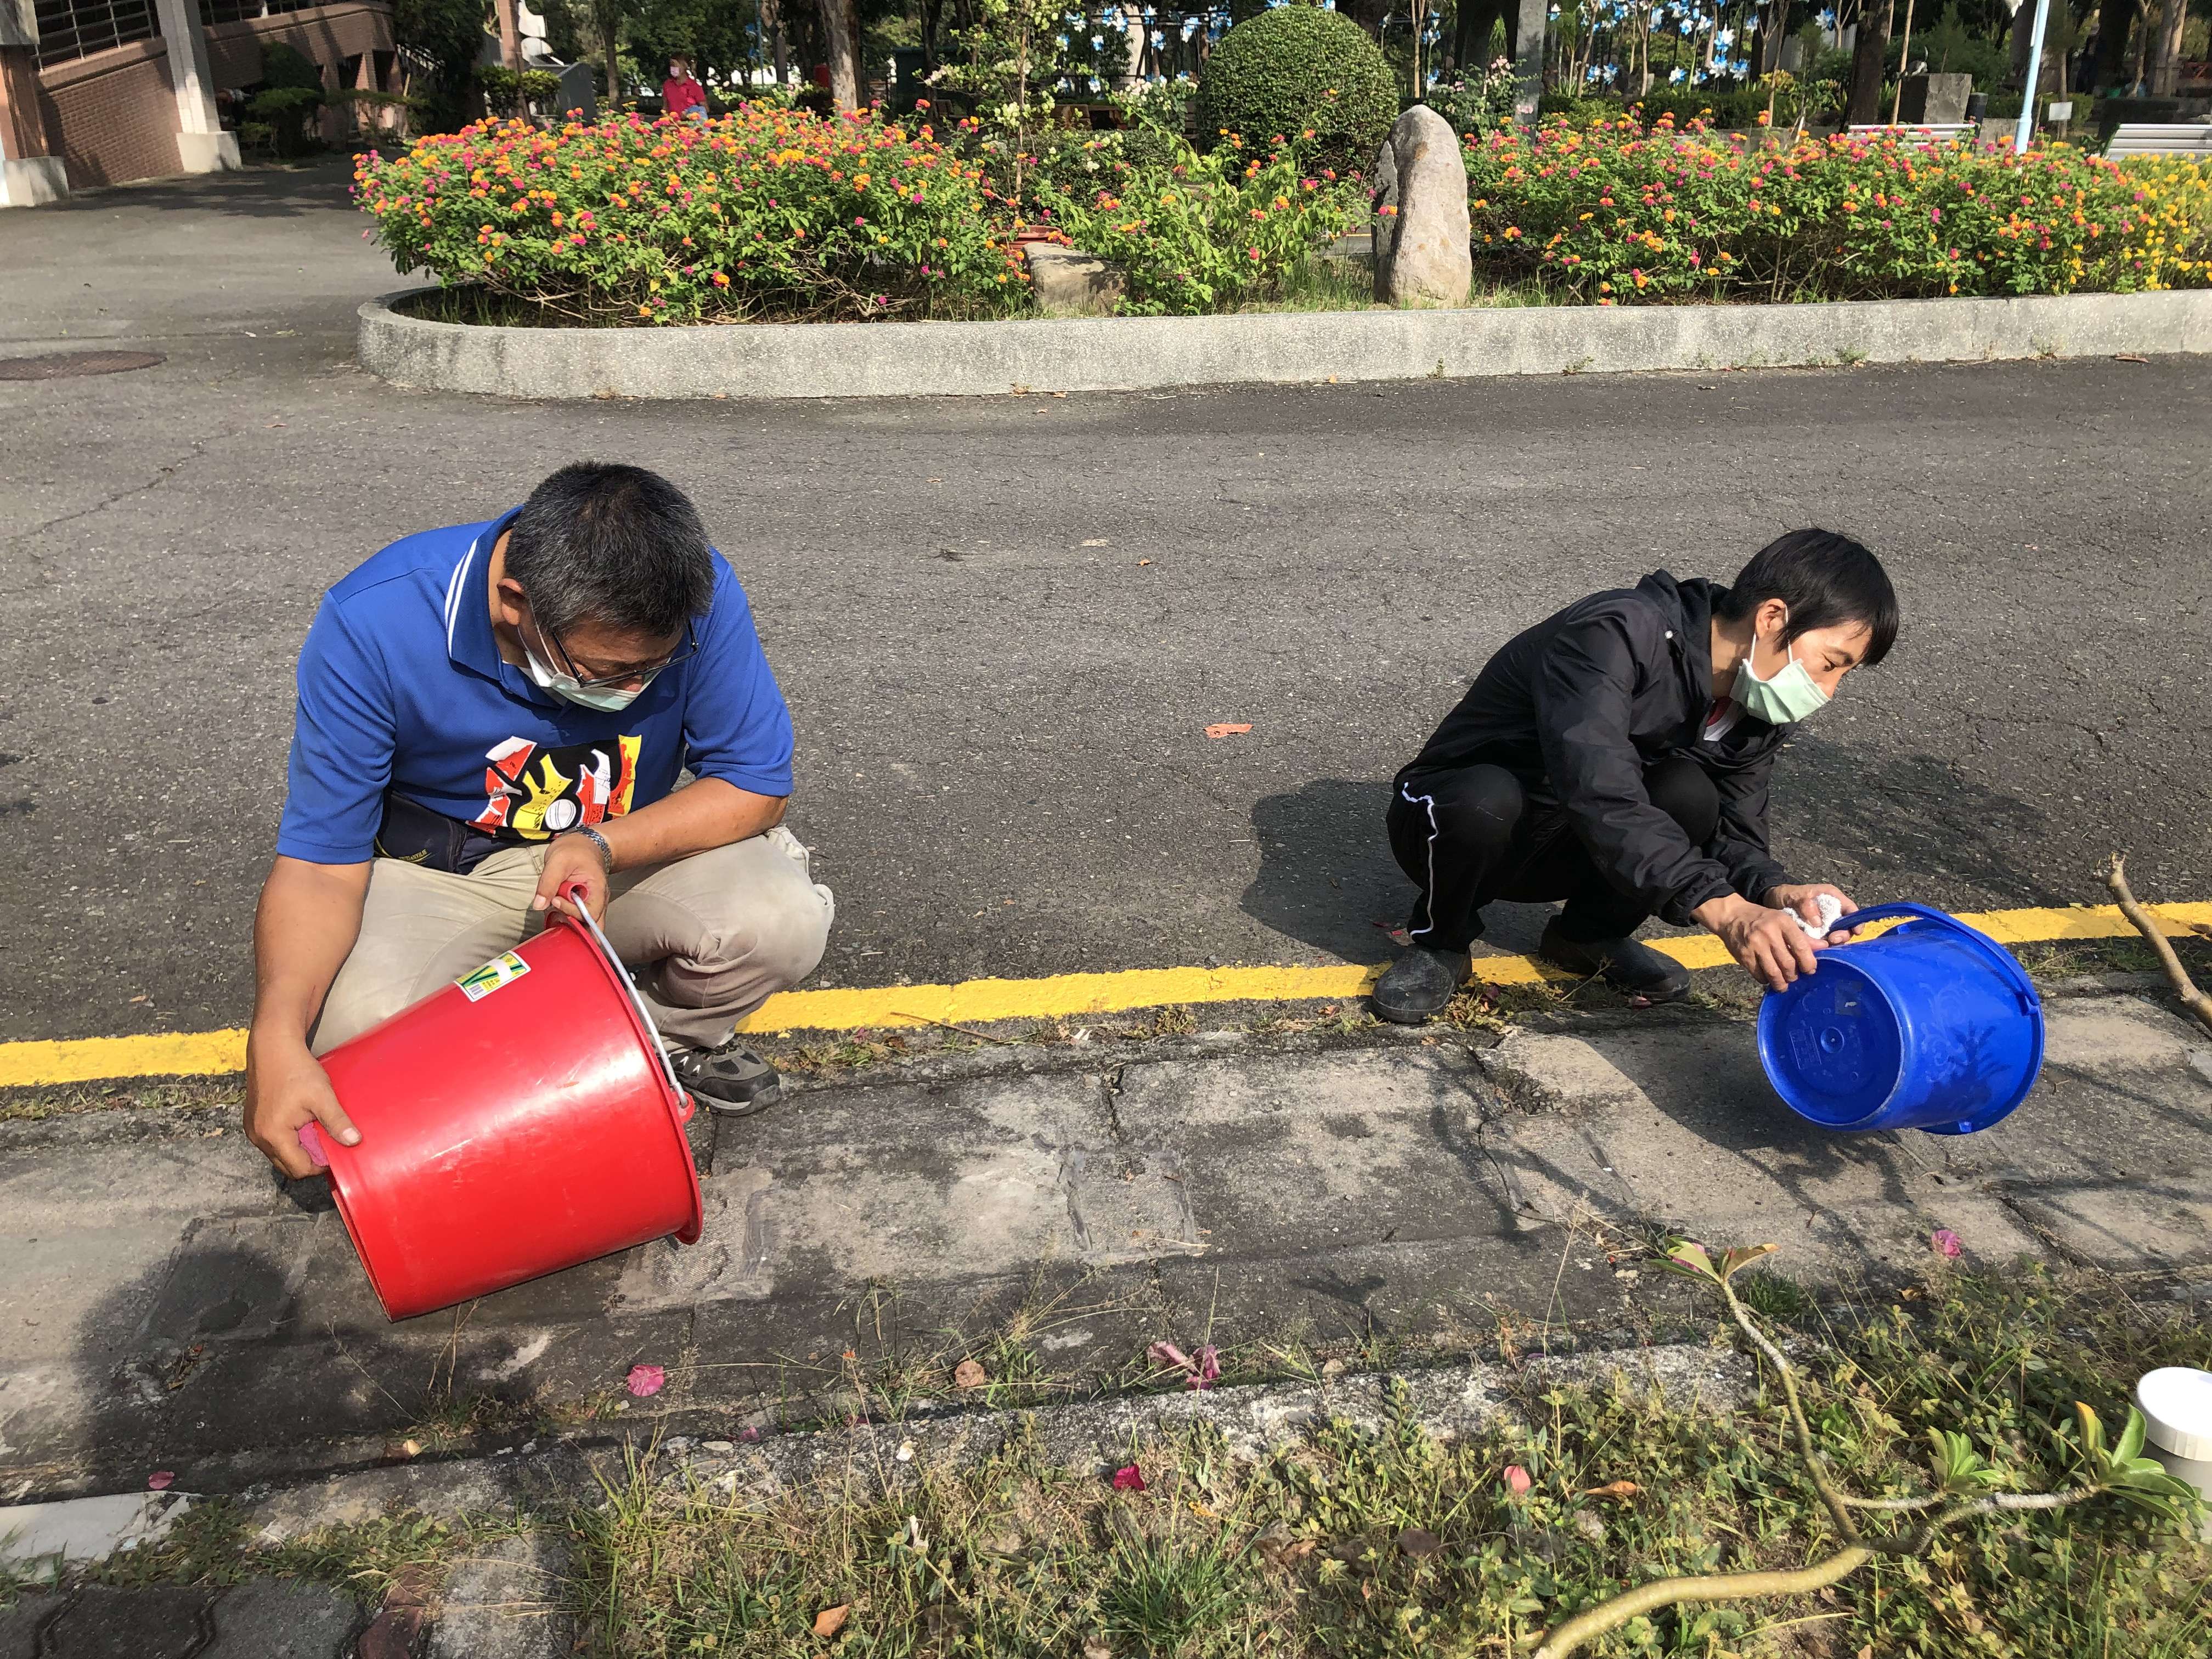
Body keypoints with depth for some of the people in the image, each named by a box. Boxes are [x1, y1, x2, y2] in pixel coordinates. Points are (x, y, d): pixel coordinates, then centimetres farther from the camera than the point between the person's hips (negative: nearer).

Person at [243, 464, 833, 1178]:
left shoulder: (697, 595, -24)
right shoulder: (373, 624, -27)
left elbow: (757, 784, -15)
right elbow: (323, 862, -23)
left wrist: (603, 845, -32)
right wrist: (275, 1040, -40)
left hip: (632, 852, 2)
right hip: (442, 871, -1)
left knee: (783, 922, -27)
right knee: (356, 1030, -31)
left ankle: (667, 1039, 7)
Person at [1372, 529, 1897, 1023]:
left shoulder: (1755, 711, -3)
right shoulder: (1618, 634, -30)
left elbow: (1735, 833, -4)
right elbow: (1597, 790, -42)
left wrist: (1775, 893, -28)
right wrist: (1719, 906, -50)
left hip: (1556, 855, 6)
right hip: (1455, 822, -6)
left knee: (1690, 796, -23)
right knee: (1484, 798, -41)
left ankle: (1587, 936, 4)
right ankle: (1440, 941, -9)